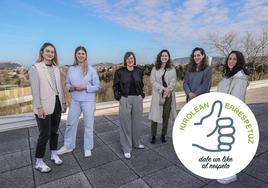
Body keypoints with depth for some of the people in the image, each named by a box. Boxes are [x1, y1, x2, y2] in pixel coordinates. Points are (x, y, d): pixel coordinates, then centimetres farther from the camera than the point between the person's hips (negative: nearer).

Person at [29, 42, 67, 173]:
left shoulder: (56, 68, 9)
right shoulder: (35, 68, -7)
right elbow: (35, 89, -12)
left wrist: (63, 102, 12)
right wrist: (39, 107, -17)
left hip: (57, 104, 5)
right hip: (44, 106, -5)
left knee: (54, 131, 15)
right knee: (45, 134, 1)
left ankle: (54, 154, 34)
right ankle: (38, 162, 19)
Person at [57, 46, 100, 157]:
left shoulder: (91, 70, -7)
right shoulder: (71, 69, 2)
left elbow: (97, 87, -5)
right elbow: (67, 83, 12)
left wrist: (85, 87, -17)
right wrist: (70, 87, -10)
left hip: (88, 101, -3)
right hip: (75, 100, 3)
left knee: (88, 125, 7)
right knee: (70, 123, 12)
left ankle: (88, 148, 25)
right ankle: (68, 146, 32)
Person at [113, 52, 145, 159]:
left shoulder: (139, 71, 5)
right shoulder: (120, 71, -4)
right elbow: (116, 86, 3)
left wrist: (142, 94, 6)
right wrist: (117, 96, -8)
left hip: (137, 99, 3)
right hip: (125, 100, -3)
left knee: (137, 122, 14)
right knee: (126, 124, 3)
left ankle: (136, 142, 36)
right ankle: (126, 149, 16)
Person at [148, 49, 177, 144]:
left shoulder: (172, 69, 4)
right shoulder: (155, 69, 4)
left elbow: (173, 83, -2)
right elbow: (153, 81, -5)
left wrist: (166, 93, -12)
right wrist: (163, 89, -16)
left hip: (168, 95, 1)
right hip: (157, 95, -1)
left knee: (166, 116, 8)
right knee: (155, 115, -2)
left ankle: (163, 135, 23)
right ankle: (153, 136, 12)